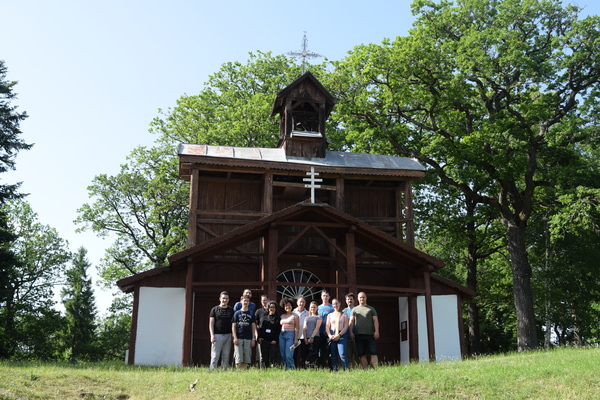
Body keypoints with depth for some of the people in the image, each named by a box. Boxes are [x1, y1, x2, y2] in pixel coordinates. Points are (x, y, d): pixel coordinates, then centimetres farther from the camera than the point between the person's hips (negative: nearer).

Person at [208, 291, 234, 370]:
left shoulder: (231, 310, 12)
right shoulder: (215, 309, 4)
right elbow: (211, 323, 1)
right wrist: (212, 335, -9)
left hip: (228, 335, 3)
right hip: (217, 335, -3)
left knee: (226, 356, 6)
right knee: (215, 356, -3)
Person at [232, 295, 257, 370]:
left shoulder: (251, 314, 11)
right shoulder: (237, 313, 6)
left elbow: (253, 327, 11)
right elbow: (233, 326, 3)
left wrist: (253, 339, 4)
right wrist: (235, 338, -6)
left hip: (248, 339, 2)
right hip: (238, 338, -2)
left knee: (247, 359, 2)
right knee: (238, 358, -5)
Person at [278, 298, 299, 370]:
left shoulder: (295, 316, 2)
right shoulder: (282, 316, 15)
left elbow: (297, 328, -1)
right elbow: (280, 326, 15)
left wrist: (296, 339, -9)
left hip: (290, 335, -5)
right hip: (281, 335, 5)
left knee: (289, 356, -11)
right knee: (283, 356, 3)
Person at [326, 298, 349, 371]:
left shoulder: (344, 315, 8)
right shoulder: (330, 315, 16)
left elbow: (346, 327, 1)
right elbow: (327, 327, 12)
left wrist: (339, 335, -11)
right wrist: (330, 335, -5)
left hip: (341, 335, -3)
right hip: (332, 336, 3)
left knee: (342, 355, -17)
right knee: (333, 356, 2)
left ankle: (346, 370, -18)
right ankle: (334, 371, 6)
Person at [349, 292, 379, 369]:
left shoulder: (371, 309, 15)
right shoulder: (354, 309, 16)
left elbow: (375, 320, 7)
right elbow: (351, 321, 9)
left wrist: (376, 331, -7)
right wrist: (350, 332, -5)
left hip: (370, 334, -1)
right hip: (358, 335, 1)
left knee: (373, 353, -7)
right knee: (362, 355, 1)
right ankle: (365, 370, 4)